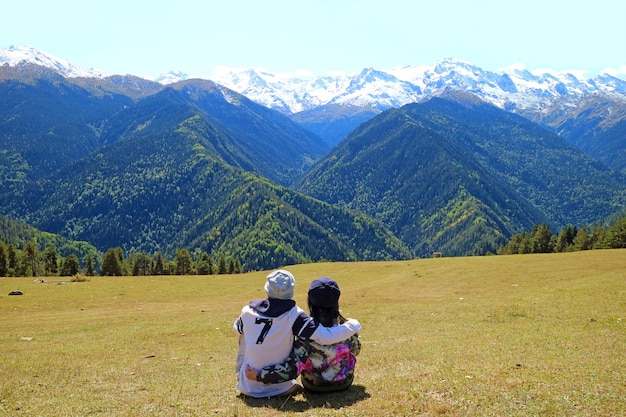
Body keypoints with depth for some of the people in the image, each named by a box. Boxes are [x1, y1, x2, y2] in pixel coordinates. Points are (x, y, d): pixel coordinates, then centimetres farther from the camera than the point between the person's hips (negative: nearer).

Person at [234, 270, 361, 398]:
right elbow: (324, 336, -24)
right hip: (280, 389, -2)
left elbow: (237, 327, 15)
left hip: (248, 387, 2)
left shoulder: (248, 311, -8)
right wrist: (352, 325, -9)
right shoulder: (294, 315, -18)